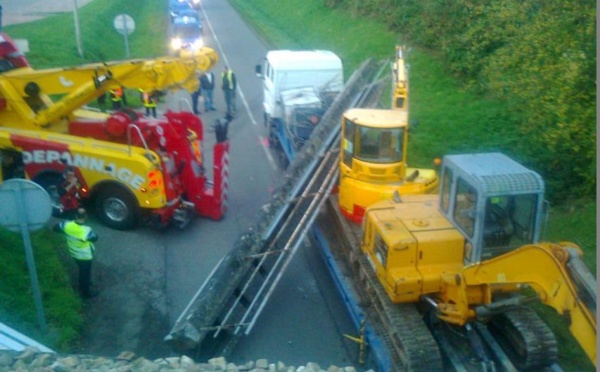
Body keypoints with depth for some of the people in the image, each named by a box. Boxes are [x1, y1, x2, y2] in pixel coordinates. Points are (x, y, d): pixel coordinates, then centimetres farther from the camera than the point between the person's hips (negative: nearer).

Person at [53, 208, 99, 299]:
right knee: (85, 273, 17)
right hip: (85, 256, -6)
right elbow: (95, 238, -15)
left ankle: (83, 286, 54)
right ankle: (86, 293, 37)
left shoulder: (67, 225, -22)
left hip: (74, 254, 6)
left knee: (82, 271, 31)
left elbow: (56, 228, -3)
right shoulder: (87, 230, -35)